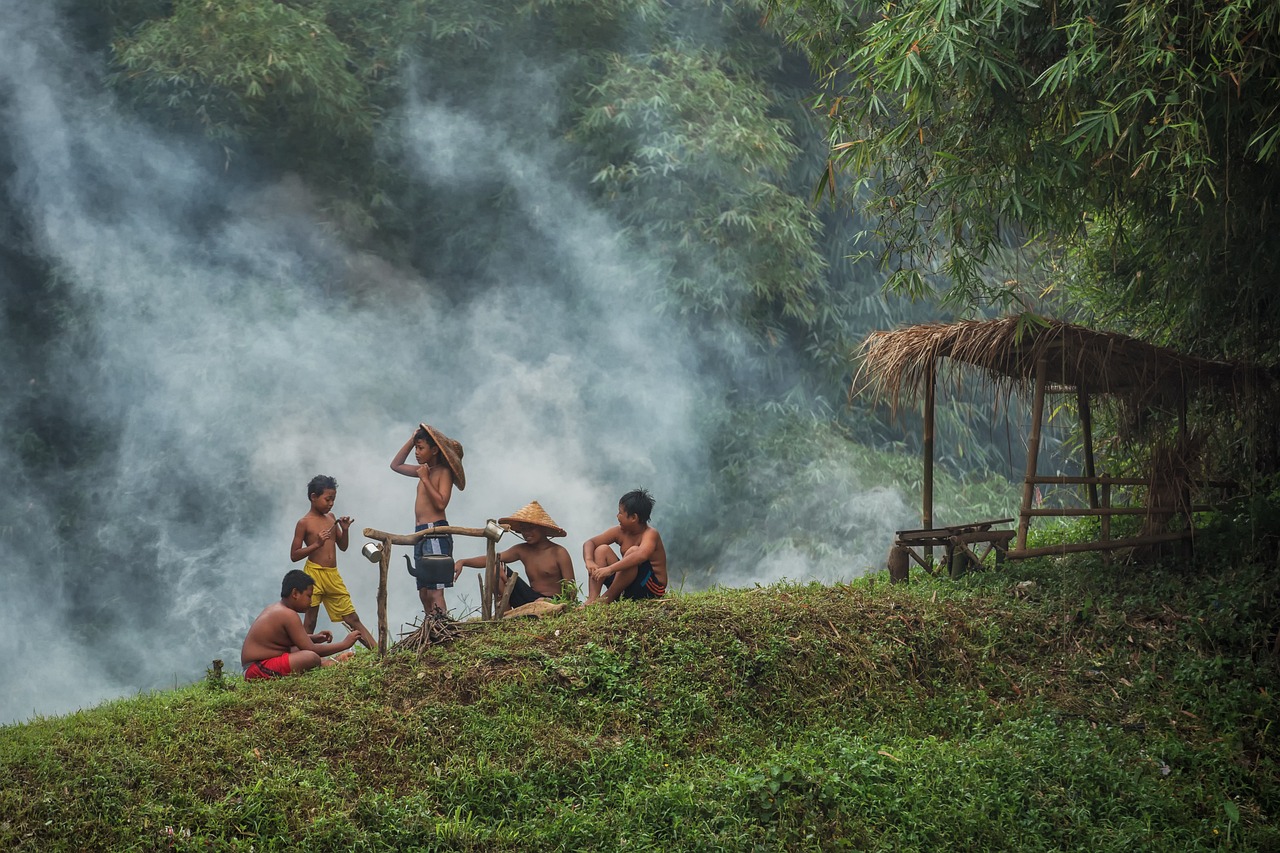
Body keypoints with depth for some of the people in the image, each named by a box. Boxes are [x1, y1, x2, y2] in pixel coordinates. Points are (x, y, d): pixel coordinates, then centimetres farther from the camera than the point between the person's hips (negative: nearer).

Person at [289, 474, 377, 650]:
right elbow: (294, 555, -7)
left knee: (352, 618, 6)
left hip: (333, 576, 5)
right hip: (314, 574, -5)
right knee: (310, 620, -1)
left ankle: (378, 650, 3)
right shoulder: (304, 523, -4)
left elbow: (342, 546, 19)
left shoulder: (331, 518, 13)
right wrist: (316, 544, -18)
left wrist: (345, 530, 1)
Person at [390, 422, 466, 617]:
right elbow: (396, 465, 29)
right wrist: (412, 439, 19)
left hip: (435, 533, -9)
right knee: (424, 593, 6)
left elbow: (441, 503, -19)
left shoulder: (443, 472, -6)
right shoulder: (425, 470, 17)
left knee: (434, 592, -16)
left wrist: (425, 479, -14)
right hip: (421, 534, 9)